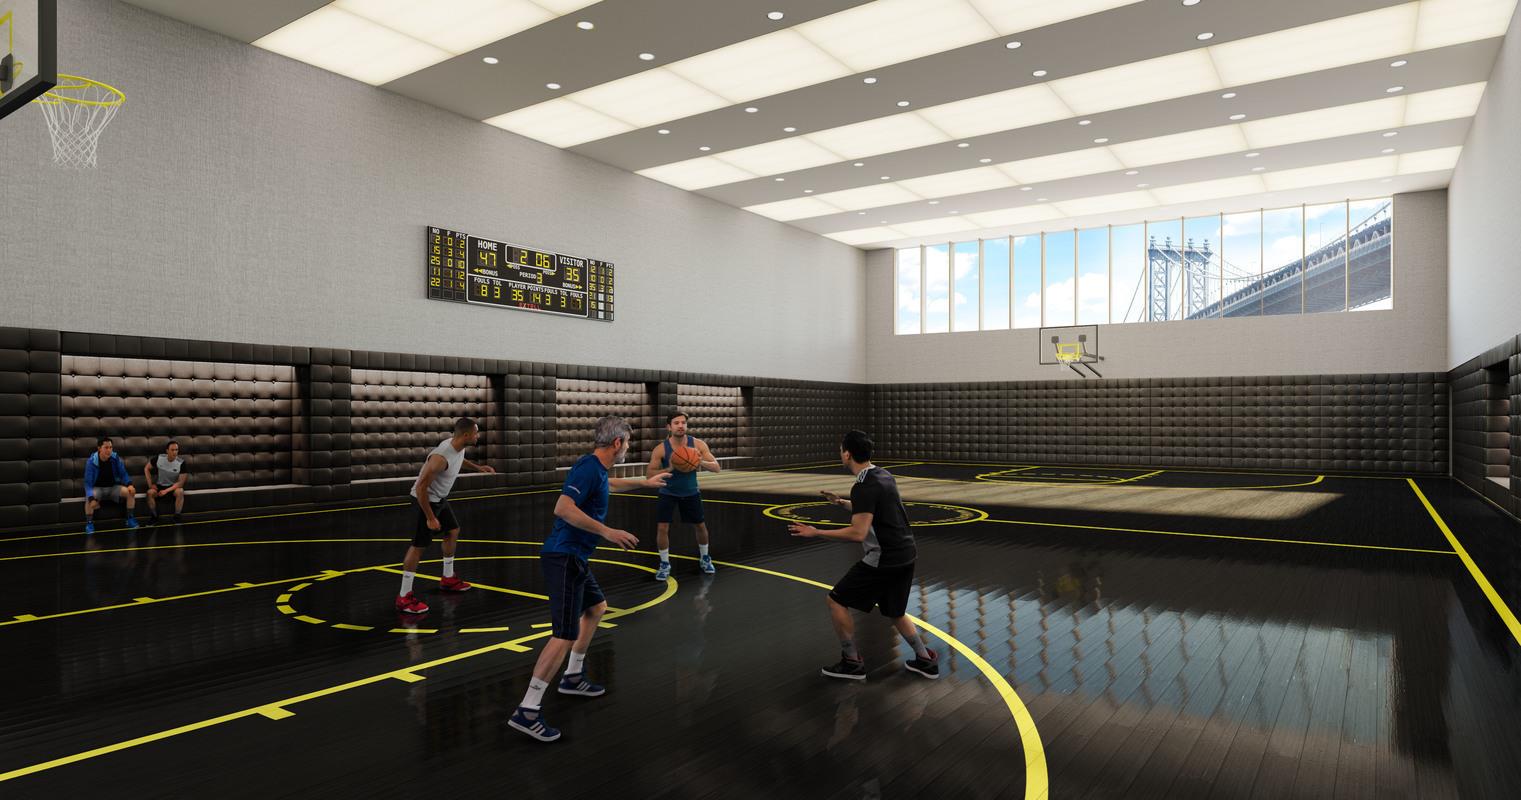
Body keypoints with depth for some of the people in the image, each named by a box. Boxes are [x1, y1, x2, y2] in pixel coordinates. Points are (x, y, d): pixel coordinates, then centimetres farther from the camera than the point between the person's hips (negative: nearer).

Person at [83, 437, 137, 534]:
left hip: (113, 487, 2)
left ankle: (130, 519, -6)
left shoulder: (116, 458, -12)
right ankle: (89, 523, -12)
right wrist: (92, 498, -35)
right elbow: (88, 482, -19)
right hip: (97, 488, -2)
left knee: (130, 492, -23)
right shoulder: (91, 461, -19)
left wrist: (129, 484, -23)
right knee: (89, 499, -35)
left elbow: (123, 474, -1)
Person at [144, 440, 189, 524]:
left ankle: (177, 517, -19)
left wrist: (166, 491, -24)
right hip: (160, 485, 2)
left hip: (173, 486, -2)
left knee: (180, 491, -34)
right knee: (150, 492, -29)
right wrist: (150, 484, -4)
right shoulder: (159, 458, -11)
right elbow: (146, 468, 5)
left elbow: (181, 482, -15)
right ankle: (154, 517, -10)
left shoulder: (181, 463, -16)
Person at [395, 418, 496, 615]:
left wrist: (477, 467, 16)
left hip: (440, 498, 10)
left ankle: (448, 579, 36)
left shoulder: (459, 446, -7)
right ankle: (404, 597, 2)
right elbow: (421, 487, -30)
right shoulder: (441, 457, -34)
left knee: (453, 531, 19)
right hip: (426, 499, -10)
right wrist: (430, 517, -25)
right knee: (419, 546, -6)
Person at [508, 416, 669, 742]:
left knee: (596, 607, 26)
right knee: (565, 635, -14)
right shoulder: (588, 468, -17)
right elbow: (563, 508, -30)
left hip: (574, 558, 11)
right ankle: (527, 711, -10)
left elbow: (608, 483, 38)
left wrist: (644, 482, 49)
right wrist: (606, 531, -28)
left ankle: (573, 677, 38)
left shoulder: (597, 468, 13)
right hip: (564, 558, -11)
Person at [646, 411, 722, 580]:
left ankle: (704, 559, 34)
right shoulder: (661, 449, -21)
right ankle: (665, 564, 9)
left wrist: (701, 462, -39)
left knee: (701, 525, 10)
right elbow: (648, 474, -19)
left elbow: (717, 468, -18)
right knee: (662, 528, -10)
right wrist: (669, 469, -36)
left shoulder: (698, 444, -18)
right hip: (668, 493, -2)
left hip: (691, 493, 2)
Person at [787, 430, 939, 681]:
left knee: (836, 600, 3)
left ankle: (852, 663, 11)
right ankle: (926, 660, 27)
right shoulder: (883, 475, 10)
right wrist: (841, 502, 30)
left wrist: (816, 533, -18)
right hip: (906, 555, 9)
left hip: (883, 560, -9)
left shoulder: (864, 486, -19)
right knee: (895, 613, 25)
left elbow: (858, 533, -25)